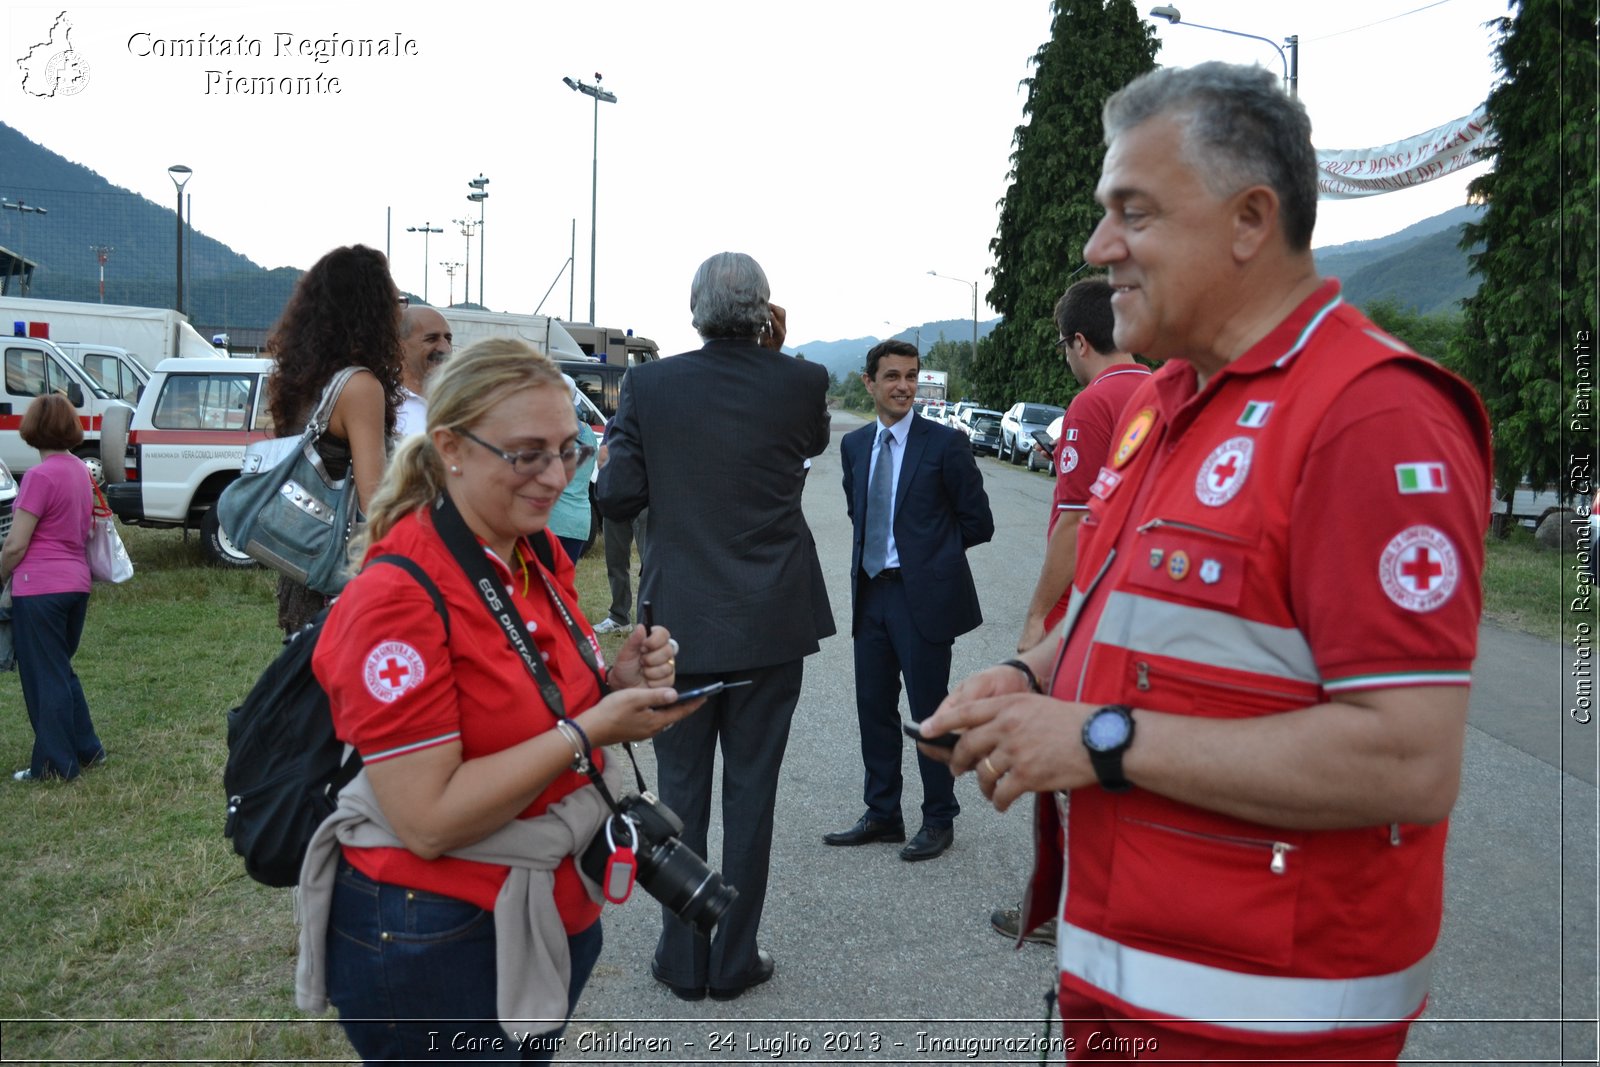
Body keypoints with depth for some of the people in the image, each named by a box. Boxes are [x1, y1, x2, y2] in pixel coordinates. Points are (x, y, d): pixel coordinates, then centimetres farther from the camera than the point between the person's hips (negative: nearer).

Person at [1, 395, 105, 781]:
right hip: (76, 584, 8)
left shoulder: (40, 476, -15)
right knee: (62, 670, 20)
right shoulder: (81, 471, 9)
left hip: (39, 589, -8)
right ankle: (86, 749, 26)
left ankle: (56, 765, 10)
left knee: (44, 676, 3)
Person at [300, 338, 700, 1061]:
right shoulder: (397, 596, -24)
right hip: (438, 941, -8)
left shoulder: (542, 556, 0)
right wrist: (591, 729, -26)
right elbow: (427, 821, -25)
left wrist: (614, 682, -8)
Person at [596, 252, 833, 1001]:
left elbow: (618, 500, -5)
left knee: (681, 791, 12)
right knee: (751, 790, 10)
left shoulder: (648, 385, -7)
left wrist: (613, 453, 15)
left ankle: (683, 960, 22)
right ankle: (735, 960, 21)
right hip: (771, 625, 0)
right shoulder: (799, 383, -6)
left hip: (679, 622, 0)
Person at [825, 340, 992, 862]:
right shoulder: (854, 445, 9)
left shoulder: (944, 443, -8)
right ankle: (882, 815, 28)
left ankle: (939, 820, 20)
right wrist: (886, 547, 11)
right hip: (871, 592, 6)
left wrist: (927, 548, 4)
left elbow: (978, 523, -3)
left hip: (923, 595, -6)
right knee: (873, 708, 13)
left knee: (929, 712, 4)